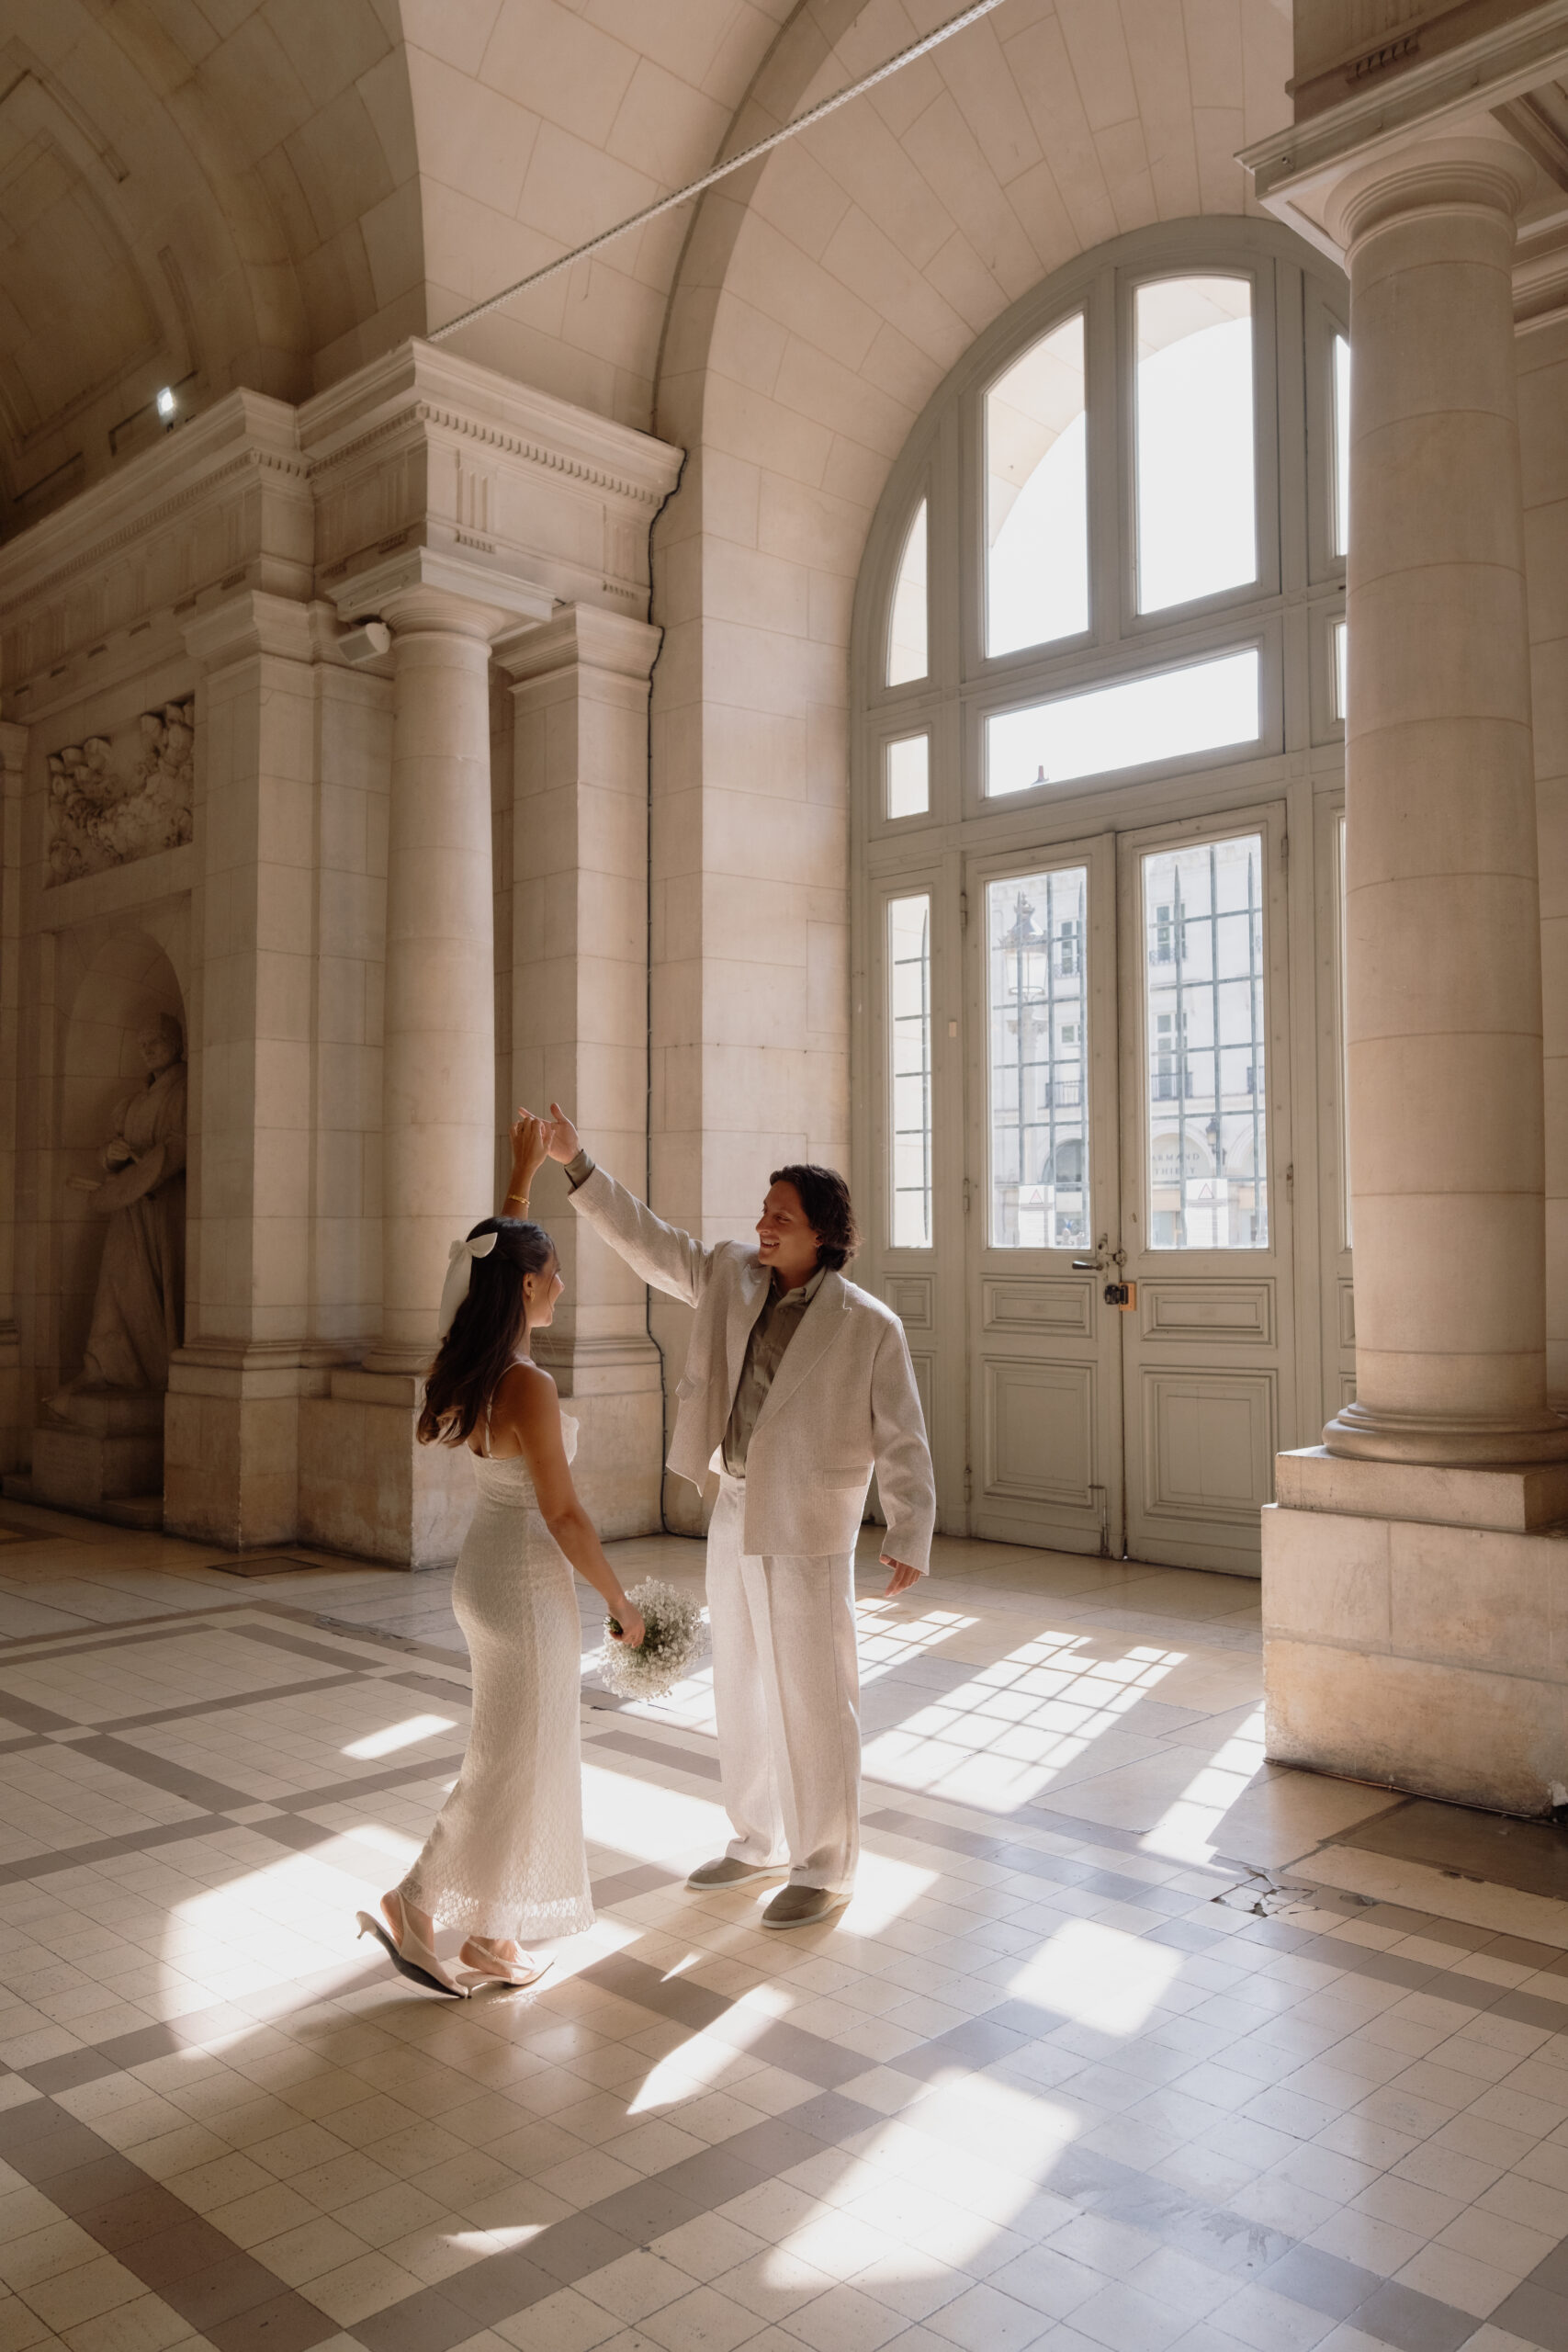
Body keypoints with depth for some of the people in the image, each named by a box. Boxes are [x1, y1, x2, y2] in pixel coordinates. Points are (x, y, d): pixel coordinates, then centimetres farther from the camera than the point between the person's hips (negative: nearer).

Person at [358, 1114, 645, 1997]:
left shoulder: (475, 1361, 0)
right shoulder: (529, 1386, -24)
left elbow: (501, 1255, 18)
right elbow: (563, 1514, -21)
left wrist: (526, 1170, 25)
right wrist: (622, 1602, -10)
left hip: (486, 1567, 9)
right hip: (529, 1582, -9)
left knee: (522, 1755, 19)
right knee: (515, 1760, 8)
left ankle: (489, 1933, 28)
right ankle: (414, 1907, 19)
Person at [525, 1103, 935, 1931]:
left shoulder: (870, 1326, -12)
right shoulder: (731, 1278, 3)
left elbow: (902, 1442, -10)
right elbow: (646, 1240, 6)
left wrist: (909, 1539, -16)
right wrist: (575, 1162, -2)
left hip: (809, 1536, -6)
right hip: (734, 1519, 6)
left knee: (813, 1703, 2)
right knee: (742, 1693, 17)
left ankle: (825, 1869, 19)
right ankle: (759, 1842, 35)